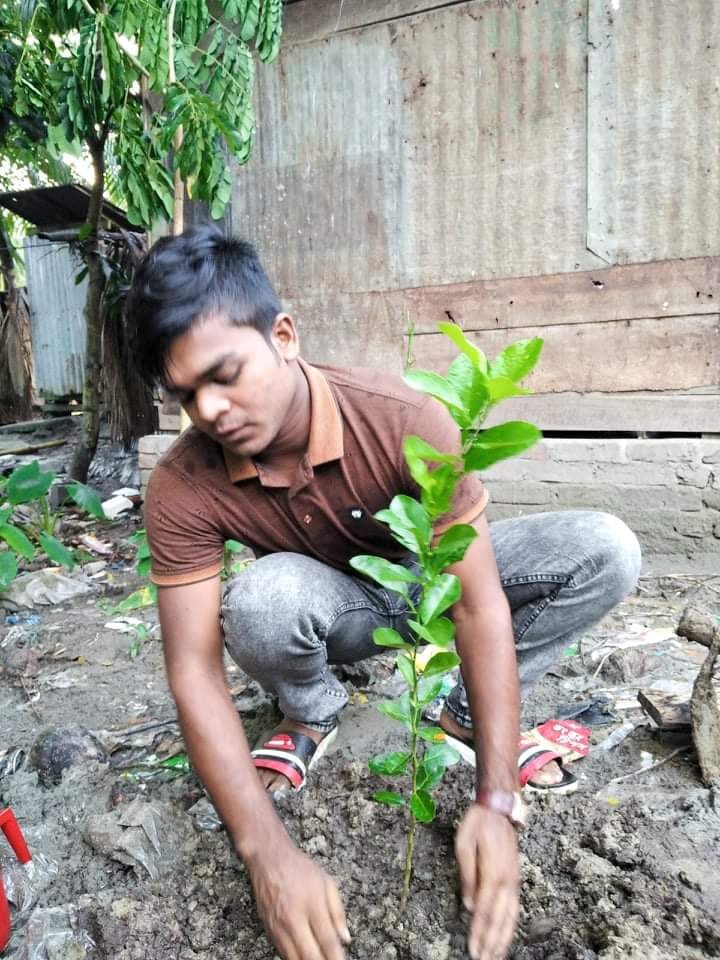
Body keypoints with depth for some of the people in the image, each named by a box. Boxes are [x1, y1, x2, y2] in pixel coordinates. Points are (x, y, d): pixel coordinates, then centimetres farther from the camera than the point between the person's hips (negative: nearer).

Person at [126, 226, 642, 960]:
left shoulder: (407, 423, -32)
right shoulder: (183, 487, -26)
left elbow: (481, 606, -29)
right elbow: (193, 673, -26)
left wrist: (495, 800, -32)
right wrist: (268, 851, -35)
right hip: (333, 609, 0)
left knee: (604, 550, -21)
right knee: (261, 598, -37)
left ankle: (470, 709, 0)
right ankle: (312, 716, -1)